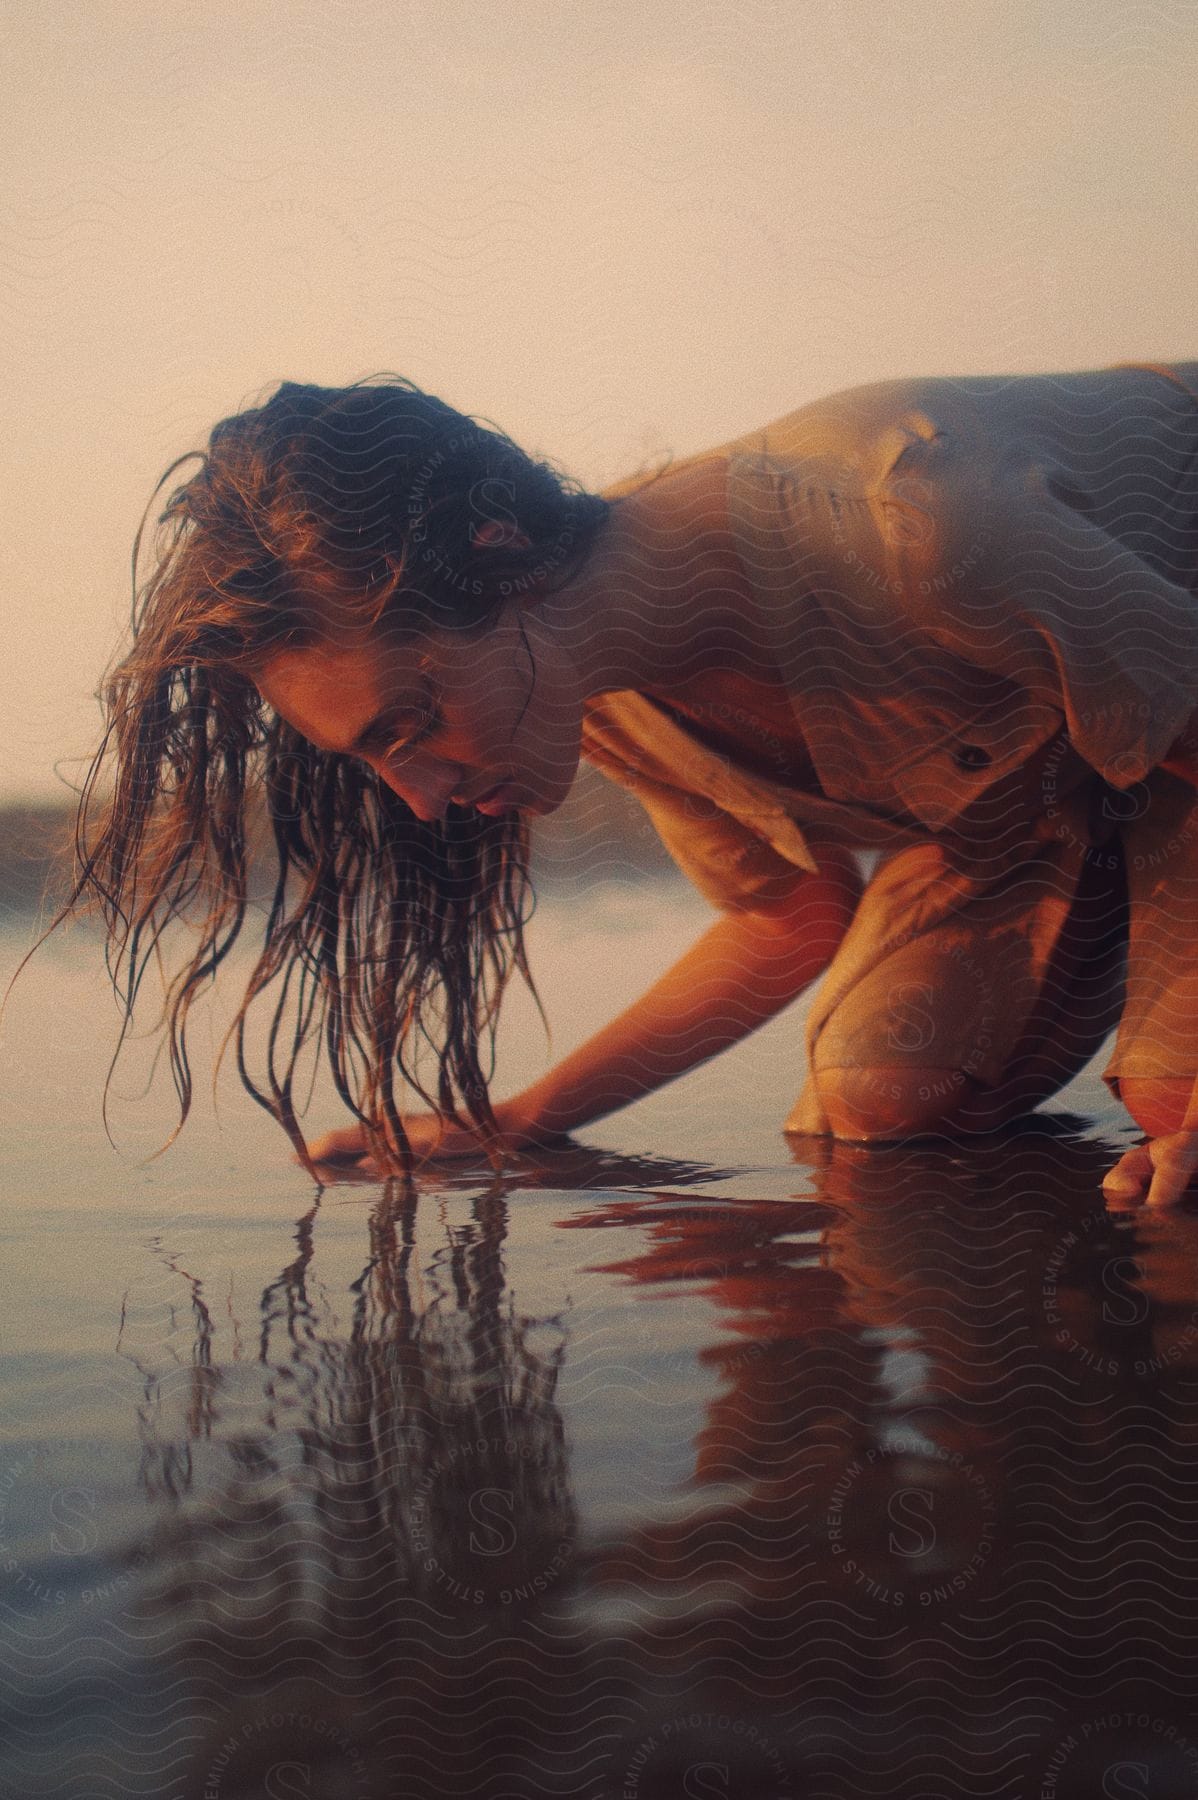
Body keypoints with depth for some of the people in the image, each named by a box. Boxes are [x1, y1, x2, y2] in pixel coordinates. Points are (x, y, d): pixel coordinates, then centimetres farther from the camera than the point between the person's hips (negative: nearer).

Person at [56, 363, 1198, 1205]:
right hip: (1018, 782, 6)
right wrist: (516, 1125, -6)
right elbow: (794, 917, -1)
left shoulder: (915, 532, -41)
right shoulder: (601, 703, -17)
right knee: (871, 1102, -12)